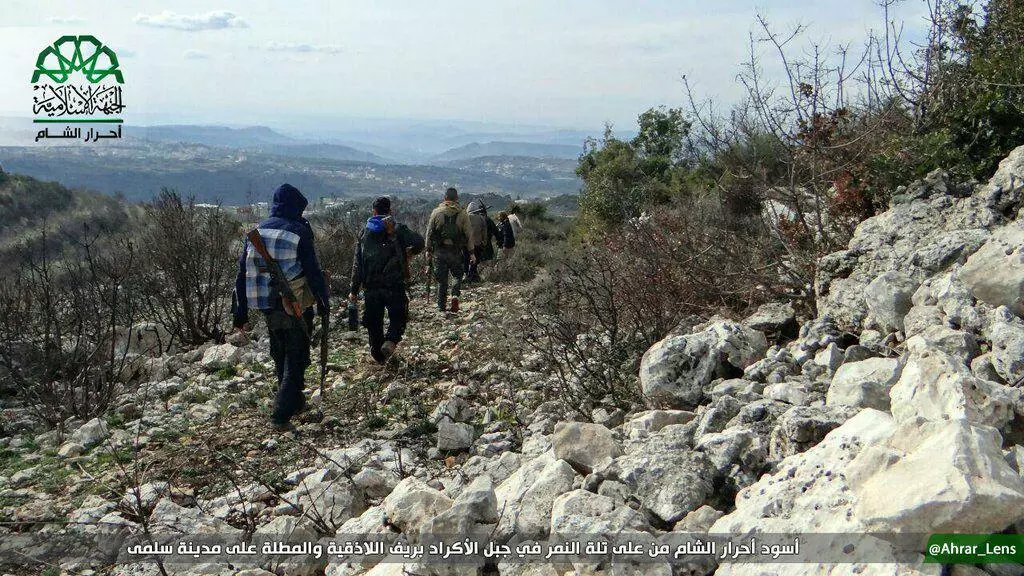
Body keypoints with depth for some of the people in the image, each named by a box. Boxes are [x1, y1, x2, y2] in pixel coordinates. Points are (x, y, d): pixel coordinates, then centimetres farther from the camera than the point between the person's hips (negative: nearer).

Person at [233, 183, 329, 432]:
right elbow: (313, 271, -12)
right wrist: (323, 303, 1)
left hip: (267, 307, 5)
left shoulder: (257, 231, 4)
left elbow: (242, 273, 6)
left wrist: (240, 312, 11)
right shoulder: (299, 232, -12)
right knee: (296, 359, 3)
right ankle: (281, 415, -6)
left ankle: (295, 403, 36)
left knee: (281, 357, 21)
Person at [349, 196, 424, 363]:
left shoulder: (364, 233, 8)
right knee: (399, 317, 10)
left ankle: (377, 352, 19)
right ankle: (390, 342, -14)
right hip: (394, 285, -3)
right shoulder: (398, 229, -2)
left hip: (370, 287, 3)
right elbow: (419, 242, -14)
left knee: (373, 321, 15)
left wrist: (354, 290, 10)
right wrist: (410, 253, 8)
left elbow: (357, 264, 7)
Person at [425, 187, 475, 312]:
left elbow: (429, 232, 3)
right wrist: (471, 253, 3)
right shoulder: (462, 214, -1)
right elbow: (469, 234, -1)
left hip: (440, 250, 1)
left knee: (442, 279, 8)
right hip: (456, 251, -1)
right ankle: (455, 294, -9)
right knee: (458, 275, 17)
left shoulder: (436, 212, 1)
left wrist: (428, 250, 10)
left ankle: (441, 306, 11)